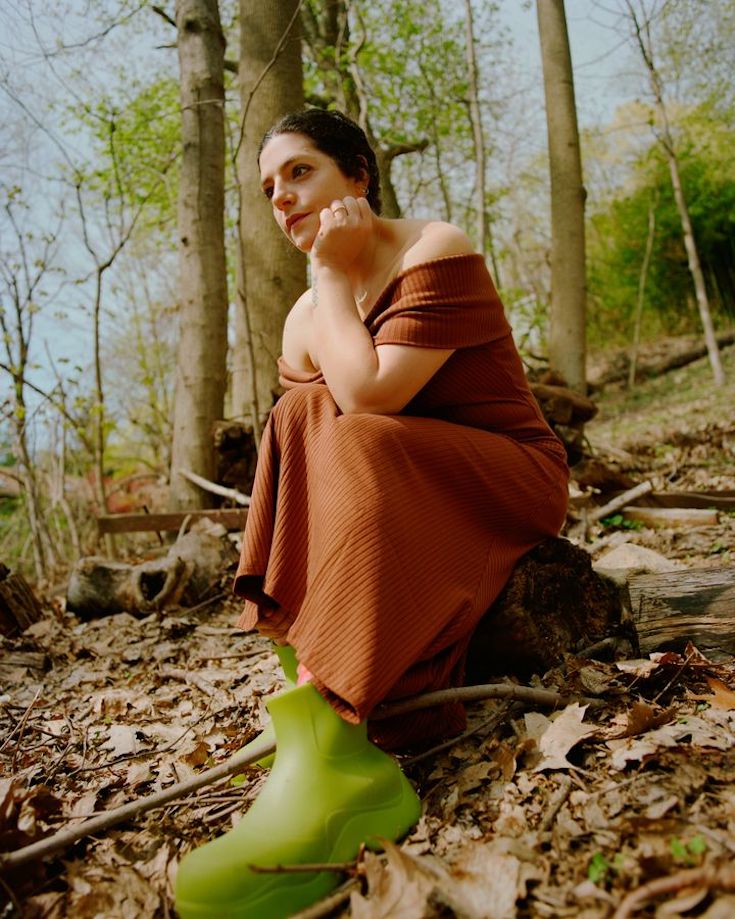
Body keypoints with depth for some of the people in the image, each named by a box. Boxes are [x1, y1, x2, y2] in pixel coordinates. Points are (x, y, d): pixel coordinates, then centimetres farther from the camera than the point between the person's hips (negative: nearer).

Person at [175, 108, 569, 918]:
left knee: (354, 444, -31)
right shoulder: (304, 318, 9)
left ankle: (326, 754, -40)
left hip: (513, 479, -6)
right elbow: (320, 412, 2)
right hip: (392, 498, 6)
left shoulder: (437, 252, -12)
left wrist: (332, 274, -15)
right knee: (302, 415, -18)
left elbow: (368, 397, -25)